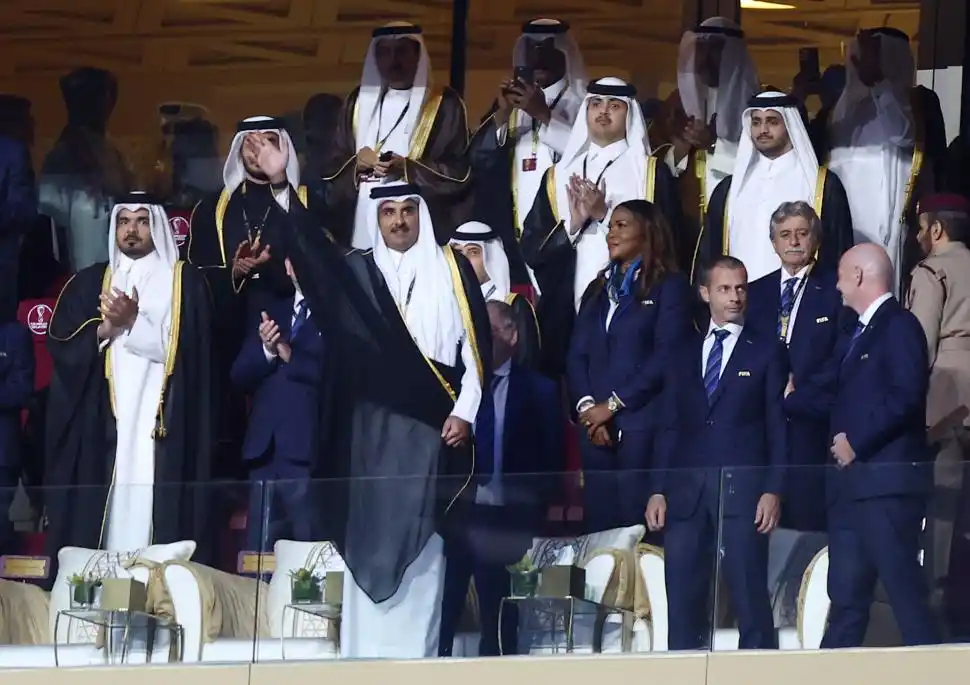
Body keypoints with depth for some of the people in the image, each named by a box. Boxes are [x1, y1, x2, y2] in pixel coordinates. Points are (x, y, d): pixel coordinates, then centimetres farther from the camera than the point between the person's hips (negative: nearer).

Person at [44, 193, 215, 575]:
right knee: (100, 513, -4)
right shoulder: (89, 283, 15)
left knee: (151, 512, -11)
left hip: (161, 423, -2)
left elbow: (177, 348, -3)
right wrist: (107, 327, -9)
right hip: (101, 422, 2)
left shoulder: (185, 283, 8)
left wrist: (133, 322, -12)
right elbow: (61, 344, 5)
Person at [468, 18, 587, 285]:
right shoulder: (511, 101, 17)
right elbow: (478, 158, 7)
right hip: (512, 232, 4)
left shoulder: (582, 103, 3)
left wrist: (543, 115, -15)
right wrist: (502, 113, -7)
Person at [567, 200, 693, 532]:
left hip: (642, 422, -6)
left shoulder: (669, 286, 1)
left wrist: (612, 405, -11)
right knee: (598, 520, 2)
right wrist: (586, 405, -4)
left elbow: (666, 356, -9)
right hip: (595, 426, 6)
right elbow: (577, 355, 14)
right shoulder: (598, 290, 20)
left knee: (636, 520, -9)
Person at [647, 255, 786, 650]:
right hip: (687, 489, 4)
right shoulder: (684, 358, 18)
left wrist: (773, 490, -8)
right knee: (682, 602, 1)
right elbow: (669, 429, 15)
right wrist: (658, 490, 5)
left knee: (750, 599, -7)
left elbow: (777, 426, 2)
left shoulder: (767, 352, 7)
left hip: (742, 488, -4)